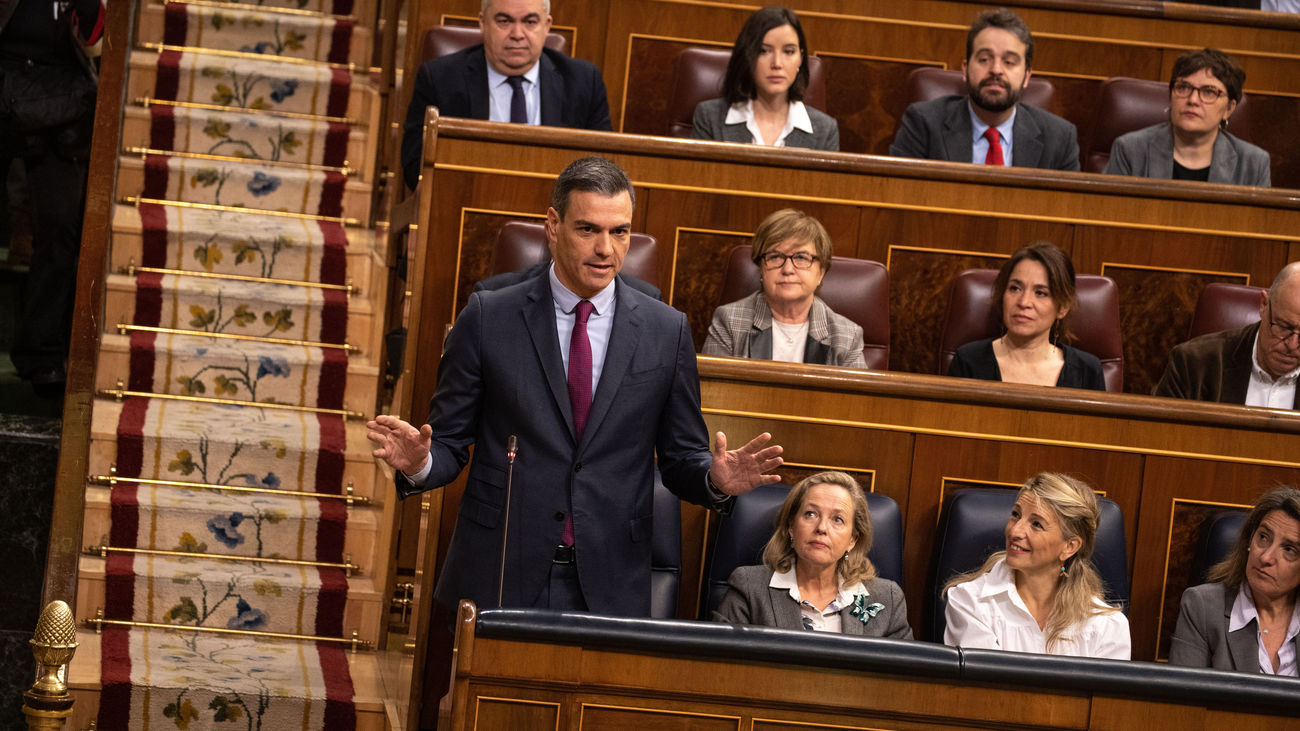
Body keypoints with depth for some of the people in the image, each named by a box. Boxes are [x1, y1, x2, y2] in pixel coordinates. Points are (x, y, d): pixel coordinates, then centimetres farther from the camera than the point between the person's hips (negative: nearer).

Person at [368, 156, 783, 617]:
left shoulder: (666, 332, 5)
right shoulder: (488, 318, 1)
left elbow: (681, 459, 10)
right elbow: (450, 443, 3)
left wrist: (717, 480, -12)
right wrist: (419, 463, -19)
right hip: (498, 580, -1)